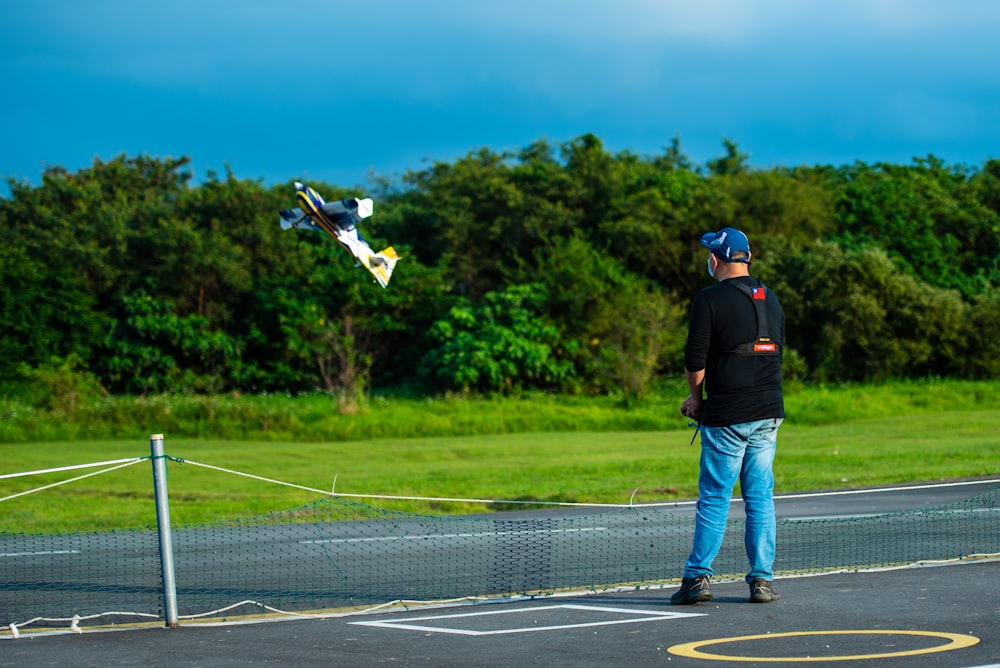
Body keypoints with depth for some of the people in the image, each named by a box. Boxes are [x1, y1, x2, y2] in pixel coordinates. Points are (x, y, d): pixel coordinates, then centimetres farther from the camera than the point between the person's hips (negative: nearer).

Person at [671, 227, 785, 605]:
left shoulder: (709, 300, -9)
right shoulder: (770, 299, 11)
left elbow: (695, 360, -11)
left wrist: (696, 397, 6)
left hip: (726, 417, -5)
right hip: (768, 413, 5)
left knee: (714, 497, -2)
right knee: (761, 497, 7)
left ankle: (699, 575, -3)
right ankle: (762, 579, 5)